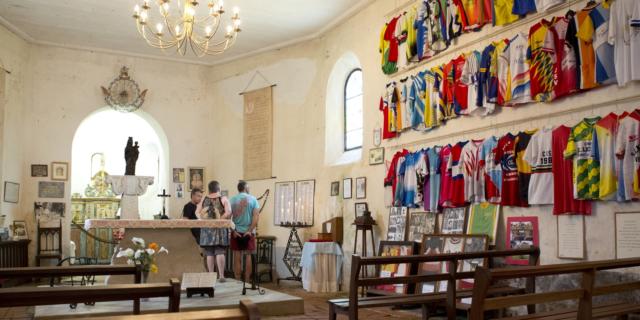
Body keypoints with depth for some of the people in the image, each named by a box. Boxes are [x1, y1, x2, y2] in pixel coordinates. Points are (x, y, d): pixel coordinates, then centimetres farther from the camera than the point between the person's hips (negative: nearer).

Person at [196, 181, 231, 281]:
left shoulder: (204, 199, 9)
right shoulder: (223, 199, -1)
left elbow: (197, 212, 4)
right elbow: (228, 212, -12)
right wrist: (220, 220, -8)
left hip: (206, 229, 3)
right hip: (219, 229, -3)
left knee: (209, 254, 7)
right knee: (220, 253, -2)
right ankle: (221, 275, -5)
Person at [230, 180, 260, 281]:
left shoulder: (232, 200, 2)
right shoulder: (252, 199, -2)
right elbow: (256, 217, -10)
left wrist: (233, 231, -3)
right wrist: (250, 230, -10)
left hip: (236, 232, 1)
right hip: (248, 232, -1)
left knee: (237, 257, 6)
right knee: (248, 256, 6)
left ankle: (237, 280, 8)